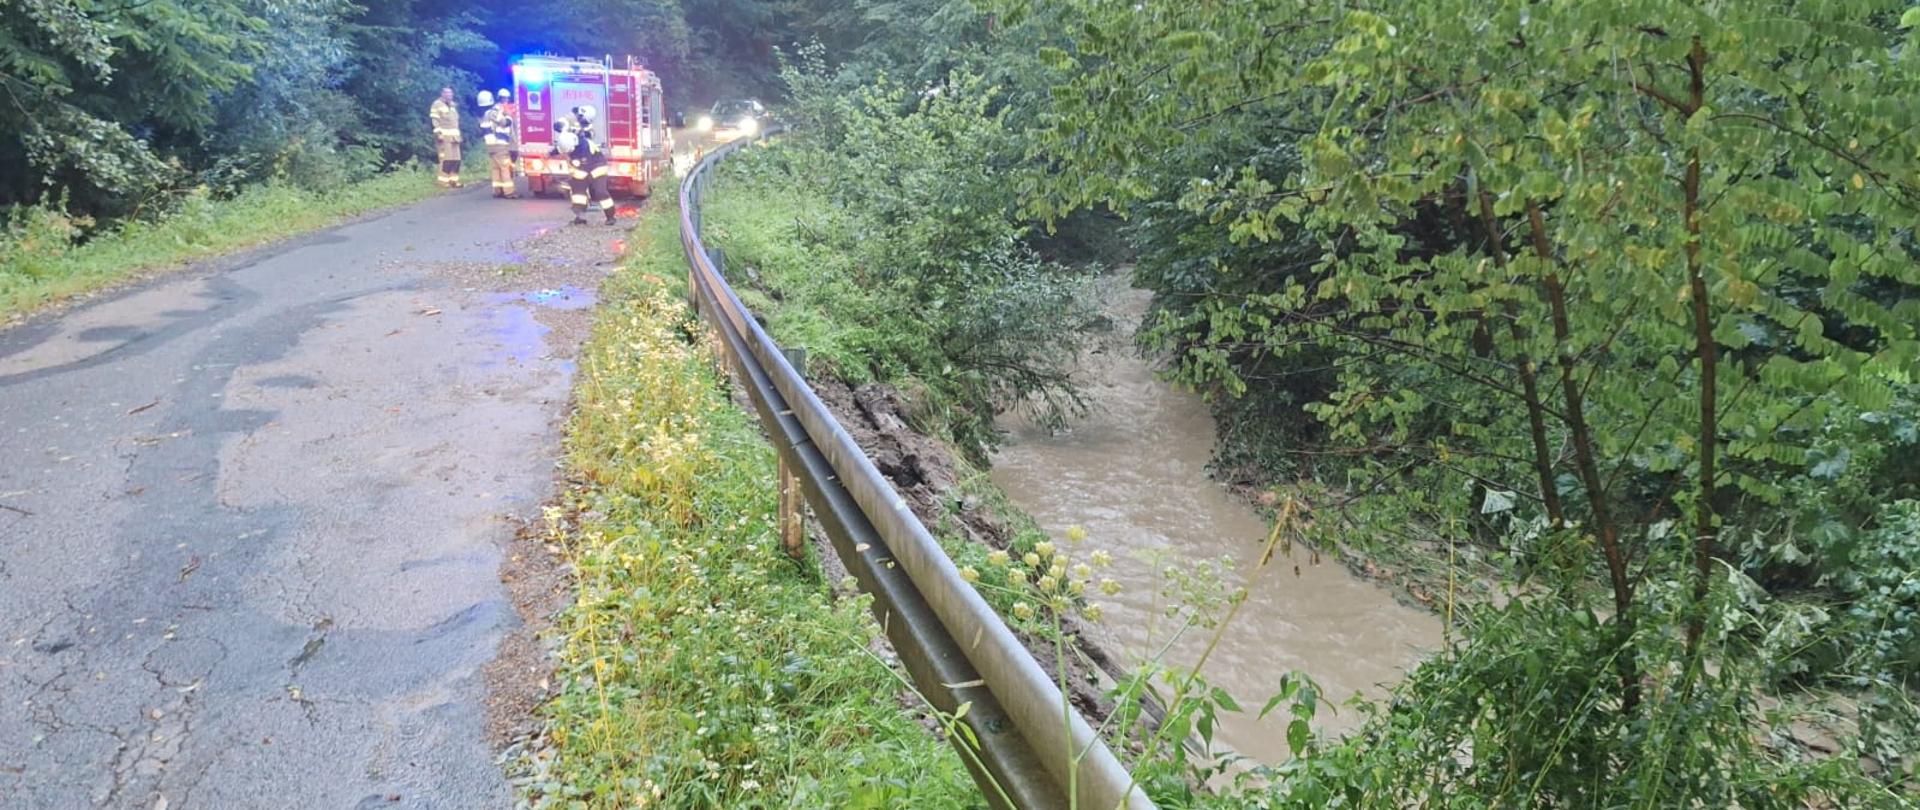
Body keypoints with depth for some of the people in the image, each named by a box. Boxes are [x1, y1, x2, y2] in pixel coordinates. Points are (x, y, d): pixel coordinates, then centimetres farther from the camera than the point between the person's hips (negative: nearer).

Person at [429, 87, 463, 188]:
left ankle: (454, 180, 10)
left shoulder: (453, 105, 21)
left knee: (456, 160, 4)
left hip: (454, 136, 8)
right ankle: (444, 181, -10)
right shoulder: (437, 105, -3)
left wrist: (458, 135, 19)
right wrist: (438, 134, -18)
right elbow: (435, 121, -9)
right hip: (444, 137, -8)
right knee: (446, 159, -13)